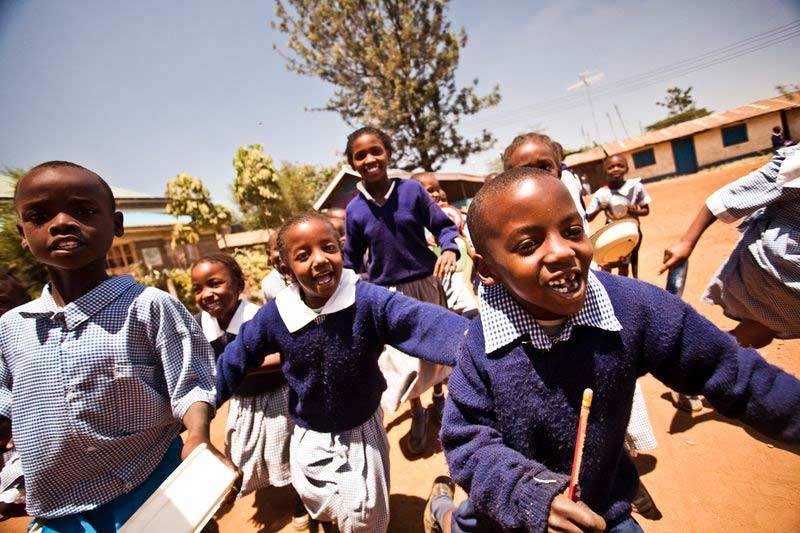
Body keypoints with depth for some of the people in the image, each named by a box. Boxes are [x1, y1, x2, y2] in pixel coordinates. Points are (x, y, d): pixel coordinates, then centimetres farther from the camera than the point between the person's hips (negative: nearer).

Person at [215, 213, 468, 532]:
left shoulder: (367, 300, -27)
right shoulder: (273, 316, -18)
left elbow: (419, 319, -42)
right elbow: (234, 360, -2)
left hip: (362, 432, -2)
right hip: (309, 439, 3)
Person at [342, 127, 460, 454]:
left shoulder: (412, 190, -9)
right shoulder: (354, 210, -4)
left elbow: (443, 225, -3)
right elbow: (352, 259, 6)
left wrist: (449, 249, -22)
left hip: (425, 285, 0)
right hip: (386, 294, 0)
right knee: (401, 358, 5)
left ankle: (438, 395, 50)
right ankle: (417, 413, 35)